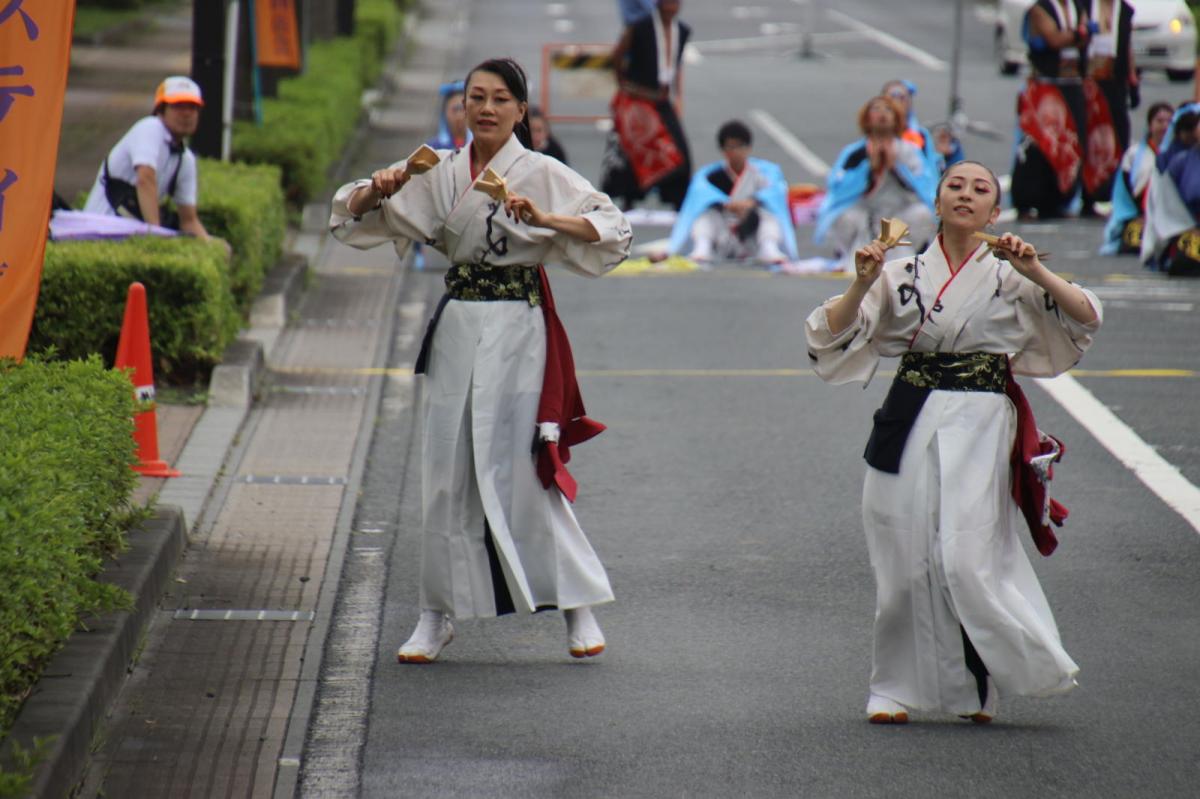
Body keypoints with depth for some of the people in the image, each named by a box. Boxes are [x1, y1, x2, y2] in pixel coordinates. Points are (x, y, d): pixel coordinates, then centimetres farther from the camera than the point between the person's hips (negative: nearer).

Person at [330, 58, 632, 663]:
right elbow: (353, 218, 14)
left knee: (524, 470, -7)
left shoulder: (541, 174, -3)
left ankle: (577, 606, 5)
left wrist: (544, 218, -24)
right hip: (457, 330, 4)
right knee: (446, 471, 5)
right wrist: (377, 189, -7)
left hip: (517, 329, -4)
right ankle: (437, 616, 14)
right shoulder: (440, 174, 10)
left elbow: (613, 227, -12)